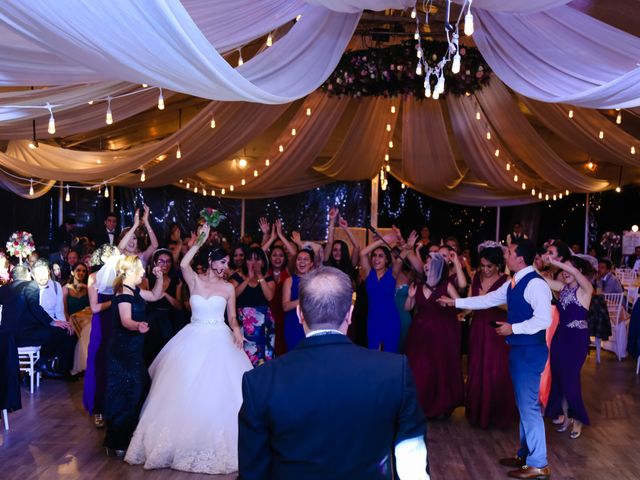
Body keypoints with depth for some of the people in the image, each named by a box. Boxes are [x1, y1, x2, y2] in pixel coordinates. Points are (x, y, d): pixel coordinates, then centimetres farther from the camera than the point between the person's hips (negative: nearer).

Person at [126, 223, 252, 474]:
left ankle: (218, 442, 16)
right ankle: (188, 439, 21)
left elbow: (232, 317, 6)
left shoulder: (228, 287, 3)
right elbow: (183, 264, -21)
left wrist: (236, 330, -15)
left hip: (219, 342, 0)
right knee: (188, 391, 5)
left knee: (220, 392, 0)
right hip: (194, 340, 0)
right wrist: (201, 240, -19)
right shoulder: (195, 280, 0)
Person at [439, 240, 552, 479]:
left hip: (530, 351, -10)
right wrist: (455, 302, 18)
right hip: (518, 349, 10)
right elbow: (487, 300, 18)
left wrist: (512, 328, -19)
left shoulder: (535, 284, -18)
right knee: (523, 404, 17)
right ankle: (525, 454, 29)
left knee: (529, 405, -4)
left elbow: (544, 319, -25)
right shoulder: (512, 283, 11)